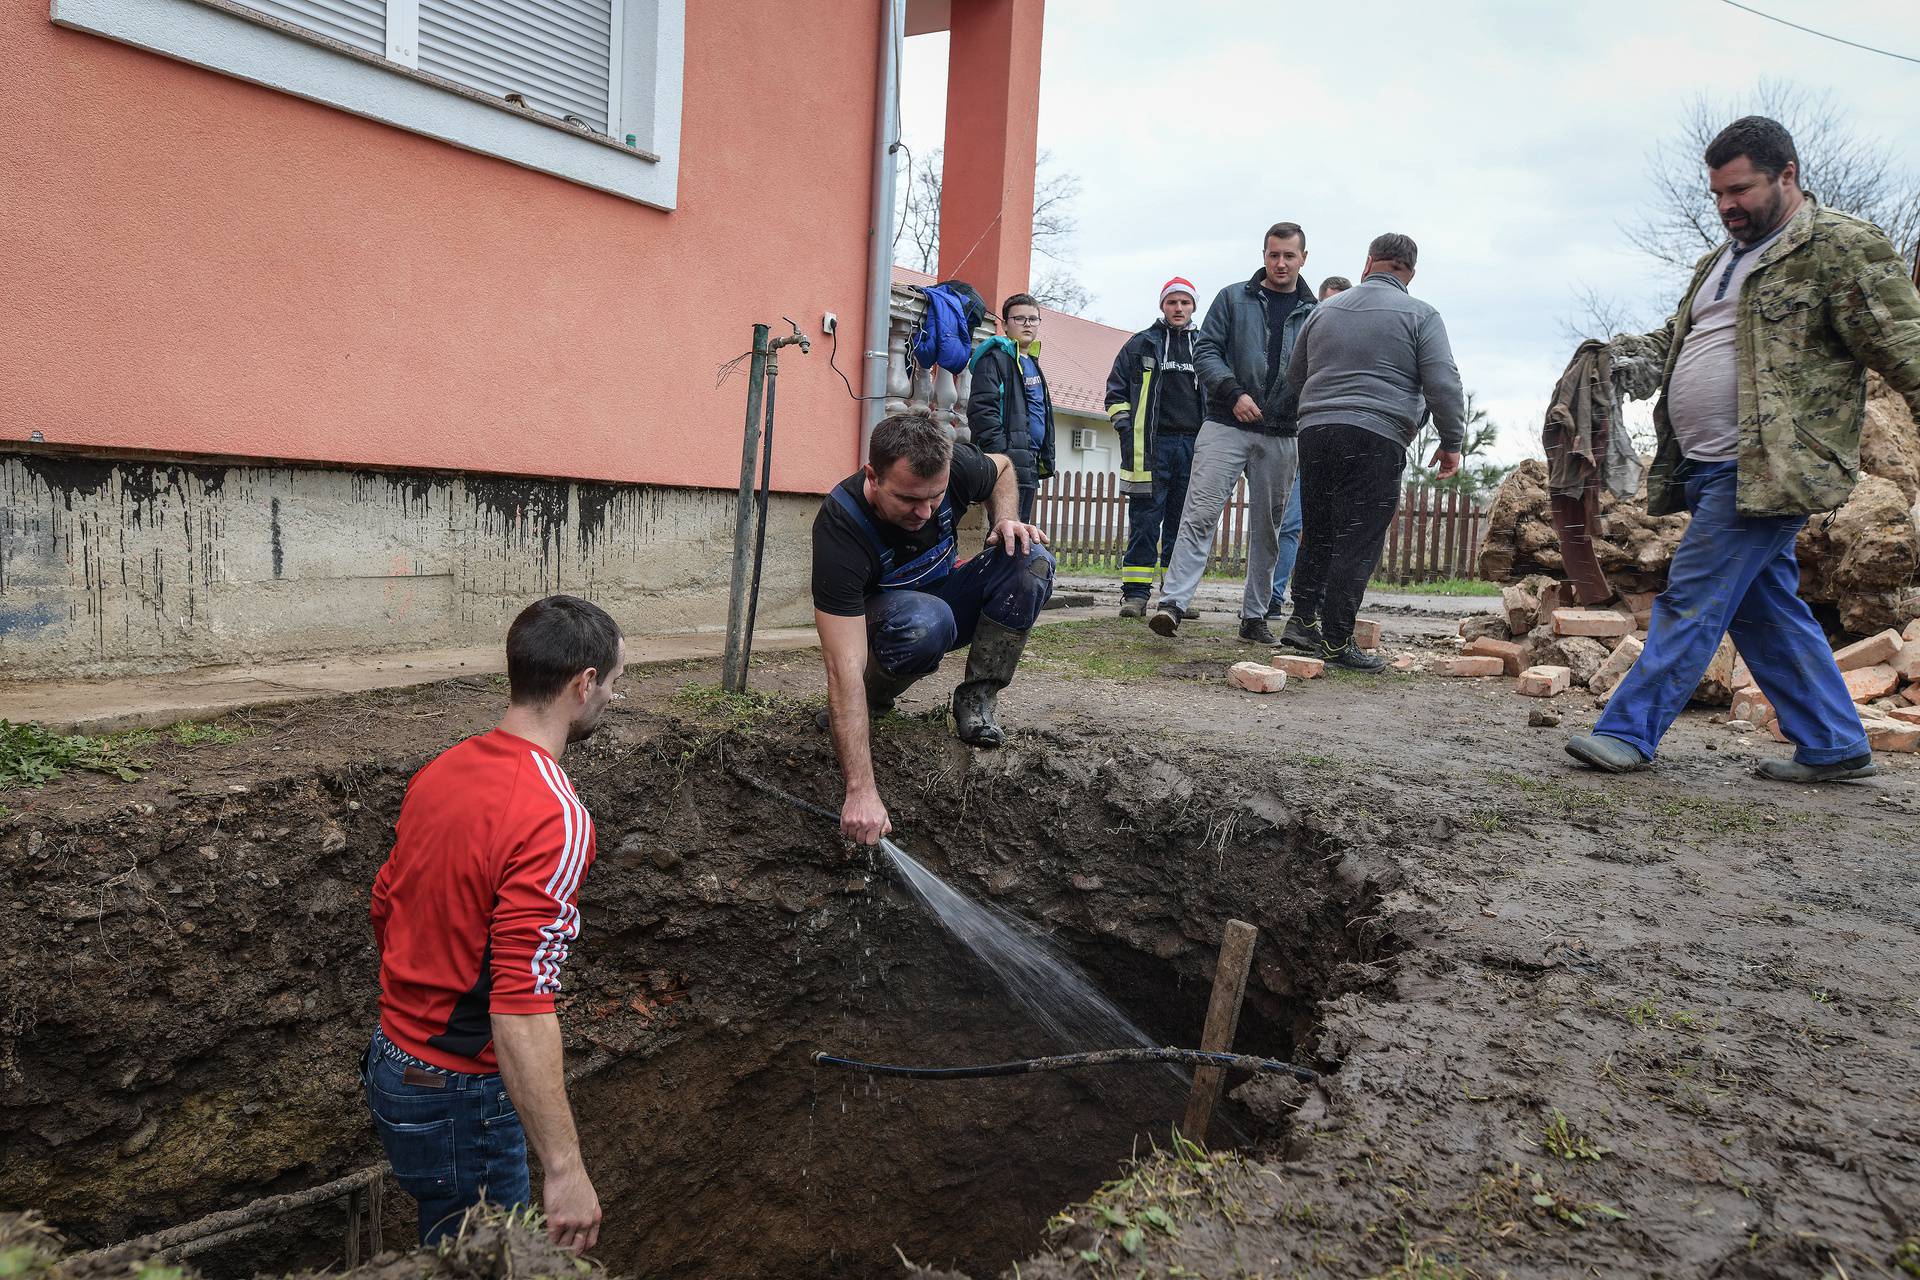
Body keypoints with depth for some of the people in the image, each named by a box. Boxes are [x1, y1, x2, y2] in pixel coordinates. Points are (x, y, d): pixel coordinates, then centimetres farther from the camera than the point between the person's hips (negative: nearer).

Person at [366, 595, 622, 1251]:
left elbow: (383, 908, 13)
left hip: (393, 1058, 9)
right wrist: (565, 1171, -27)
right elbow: (521, 1012, -31)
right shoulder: (555, 819, -27)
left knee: (449, 1254, 25)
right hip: (461, 1098, -8)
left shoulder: (441, 769, 0)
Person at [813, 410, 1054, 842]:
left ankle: (976, 698, -12)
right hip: (876, 620, -4)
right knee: (925, 620, -40)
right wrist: (862, 790, -48)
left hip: (944, 596, 5)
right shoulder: (840, 526, -36)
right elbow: (844, 667, -41)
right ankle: (871, 703, -9)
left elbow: (1001, 467, 5)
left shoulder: (952, 466, -24)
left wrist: (1005, 518, -18)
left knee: (1032, 561, -22)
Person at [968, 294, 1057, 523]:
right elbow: (981, 410, -17)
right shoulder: (995, 358, -6)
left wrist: (1044, 461, 22)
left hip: (1030, 462, 10)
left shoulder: (1032, 362, 23)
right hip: (1009, 462, -9)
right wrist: (1002, 456, -23)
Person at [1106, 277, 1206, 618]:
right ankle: (1135, 594, -5)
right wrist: (1126, 426, -2)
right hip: (1151, 445, -3)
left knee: (1184, 522, 4)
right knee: (1145, 519, -7)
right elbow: (1116, 389, 10)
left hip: (1193, 446, 3)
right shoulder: (1141, 344, 9)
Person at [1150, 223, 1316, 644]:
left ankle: (1255, 616, 16)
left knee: (1267, 529, 7)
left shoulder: (1314, 313, 11)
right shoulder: (1234, 298, 6)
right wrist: (1234, 393, -13)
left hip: (1282, 437, 3)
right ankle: (1172, 604, -17)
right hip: (1226, 426, -2)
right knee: (1200, 514, -12)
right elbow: (1206, 350, 1)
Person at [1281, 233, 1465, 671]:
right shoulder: (1420, 315, 3)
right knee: (1358, 543, -3)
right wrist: (1452, 443, 4)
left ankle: (1302, 619, 14)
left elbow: (1294, 379, 25)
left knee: (1318, 533, 16)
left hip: (1314, 432, 5)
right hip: (1376, 438, -5)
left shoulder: (1326, 309, 16)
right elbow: (1444, 385, -4)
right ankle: (1336, 641, -4)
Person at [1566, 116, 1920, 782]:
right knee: (1767, 609, 12)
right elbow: (1673, 339, 28)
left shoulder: (1844, 247, -4)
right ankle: (1835, 745, 22)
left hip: (1769, 467, -9)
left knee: (1693, 600, -8)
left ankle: (1628, 732, -2)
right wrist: (1616, 349, 10)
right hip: (1710, 469, 9)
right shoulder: (1721, 263, 21)